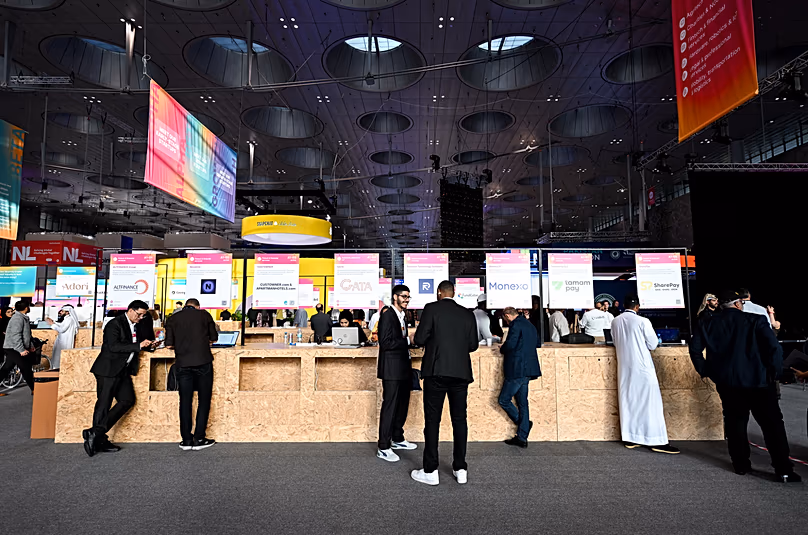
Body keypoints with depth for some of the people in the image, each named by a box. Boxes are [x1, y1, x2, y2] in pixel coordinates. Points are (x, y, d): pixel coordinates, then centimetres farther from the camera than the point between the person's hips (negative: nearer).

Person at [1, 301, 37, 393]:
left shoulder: (23, 317, 13)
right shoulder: (18, 318, -18)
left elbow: (26, 335, 23)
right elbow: (15, 336, -25)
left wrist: (31, 345, 24)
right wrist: (21, 350, -27)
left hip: (13, 349, 10)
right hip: (13, 349, -10)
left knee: (6, 369, 13)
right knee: (26, 369, -6)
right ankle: (34, 389, 0)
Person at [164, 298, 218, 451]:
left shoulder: (173, 319, 8)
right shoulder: (204, 315, 4)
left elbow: (169, 345, 3)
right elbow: (213, 338, 10)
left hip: (183, 364, 2)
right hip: (203, 362, -2)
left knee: (185, 401, 9)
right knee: (204, 400, 7)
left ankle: (186, 440, 13)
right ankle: (199, 439, 8)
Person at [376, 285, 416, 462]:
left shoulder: (401, 316, 16)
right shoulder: (388, 315, -13)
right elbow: (386, 343, -21)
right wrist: (408, 340, -18)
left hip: (403, 369, 9)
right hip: (392, 369, -9)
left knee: (402, 405, 16)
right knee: (389, 407, -3)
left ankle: (397, 439, 31)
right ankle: (383, 448, 6)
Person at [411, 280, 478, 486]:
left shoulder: (431, 308, -4)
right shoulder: (468, 314, 7)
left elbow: (419, 339, -9)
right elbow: (473, 344, 8)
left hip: (436, 371, -3)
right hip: (461, 372, 4)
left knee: (432, 420, 3)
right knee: (459, 419, 12)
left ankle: (430, 471, 8)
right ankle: (460, 469, 18)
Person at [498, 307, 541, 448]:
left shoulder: (515, 325, -12)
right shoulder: (529, 325, 16)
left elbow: (510, 345, -21)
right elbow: (537, 344, 25)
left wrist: (502, 349, -2)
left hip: (517, 370, -9)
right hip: (527, 369, 9)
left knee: (504, 400, 1)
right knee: (522, 402, 11)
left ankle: (523, 423, 5)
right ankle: (522, 437, 14)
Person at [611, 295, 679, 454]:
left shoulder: (615, 322, 2)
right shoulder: (643, 321, -13)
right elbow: (653, 345, -6)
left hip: (624, 367, 5)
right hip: (642, 366, -5)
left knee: (627, 400, 10)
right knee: (649, 401, 1)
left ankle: (629, 438, 15)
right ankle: (656, 441, 5)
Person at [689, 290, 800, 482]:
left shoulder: (707, 324, 2)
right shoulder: (755, 321, -6)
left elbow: (695, 349, 1)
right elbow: (774, 347, -13)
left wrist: (705, 370, 10)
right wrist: (774, 372, 0)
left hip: (726, 382, 3)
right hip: (758, 380, -3)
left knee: (735, 422, 14)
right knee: (772, 423, 8)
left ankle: (741, 465, 19)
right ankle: (784, 469, 8)